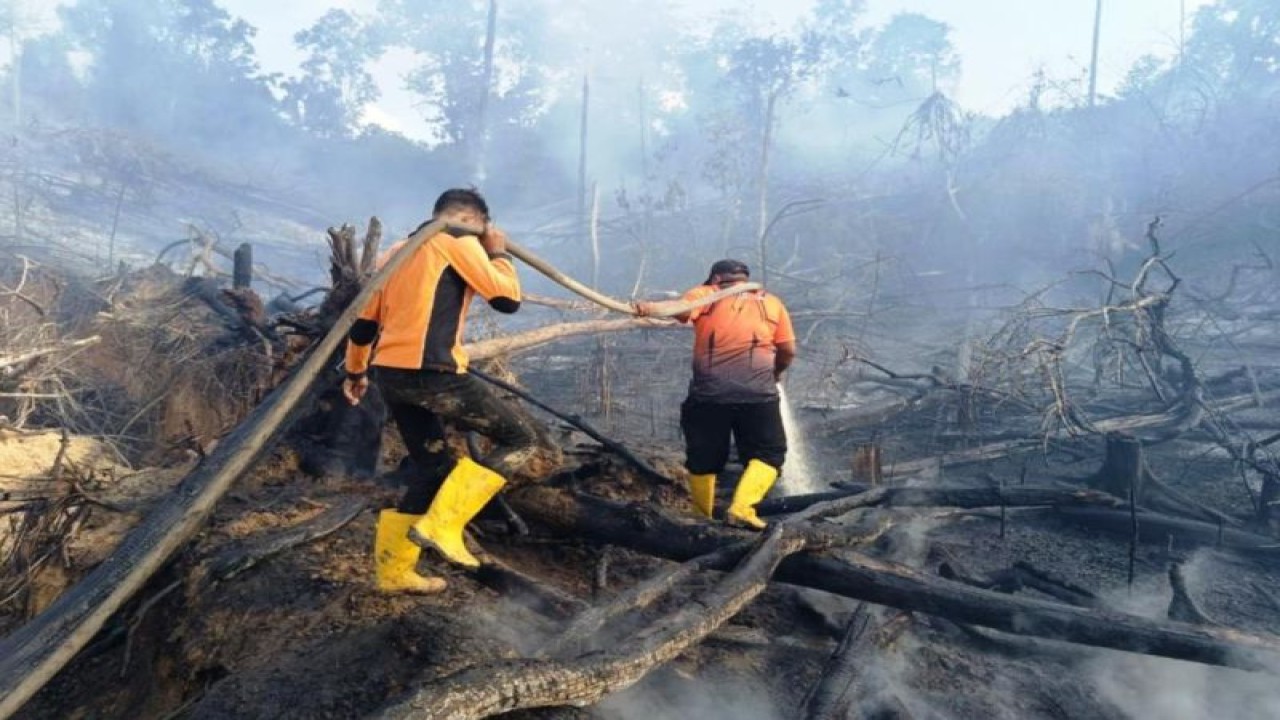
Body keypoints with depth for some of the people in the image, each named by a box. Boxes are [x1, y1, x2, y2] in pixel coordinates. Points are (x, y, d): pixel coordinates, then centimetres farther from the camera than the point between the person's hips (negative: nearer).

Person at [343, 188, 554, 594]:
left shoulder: (397, 252, 24)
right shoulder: (458, 240, 1)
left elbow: (364, 321, 24)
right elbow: (507, 299, -5)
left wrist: (355, 371, 36)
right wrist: (499, 253, 12)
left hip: (389, 373, 9)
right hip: (429, 373, -9)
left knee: (435, 469, 21)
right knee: (524, 438, -3)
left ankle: (393, 571, 21)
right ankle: (443, 524, -9)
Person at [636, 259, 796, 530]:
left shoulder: (706, 296, 12)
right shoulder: (770, 302, 17)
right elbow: (788, 350, 15)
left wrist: (649, 308, -28)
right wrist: (776, 372, 34)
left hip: (709, 394, 1)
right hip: (758, 395, 0)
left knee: (703, 459, 16)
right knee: (768, 454, 11)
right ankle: (742, 508, -8)